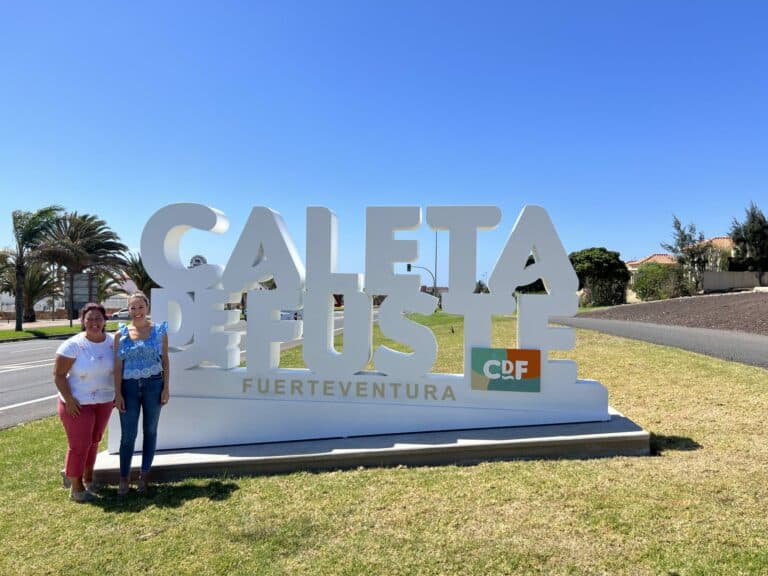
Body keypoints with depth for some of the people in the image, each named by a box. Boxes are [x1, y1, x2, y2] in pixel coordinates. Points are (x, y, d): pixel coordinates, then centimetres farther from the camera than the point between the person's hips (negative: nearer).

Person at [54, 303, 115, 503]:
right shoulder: (73, 345, -15)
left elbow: (118, 369, 9)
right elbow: (58, 375, -13)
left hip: (104, 402, 5)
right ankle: (76, 487, 15)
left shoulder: (112, 342, -2)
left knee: (94, 441, 17)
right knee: (79, 445, 1)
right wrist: (69, 400, -19)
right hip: (78, 403, -5)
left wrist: (116, 394, 6)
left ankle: (87, 477, 35)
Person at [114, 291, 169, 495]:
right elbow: (118, 366, 1)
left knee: (150, 431, 10)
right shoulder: (120, 334, 2)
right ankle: (124, 478, 16)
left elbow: (165, 361, 3)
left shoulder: (159, 330, 1)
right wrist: (118, 393, -4)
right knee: (128, 434, 2)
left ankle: (144, 475, 23)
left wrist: (166, 387, -3)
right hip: (129, 387, 0)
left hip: (153, 385, 0)